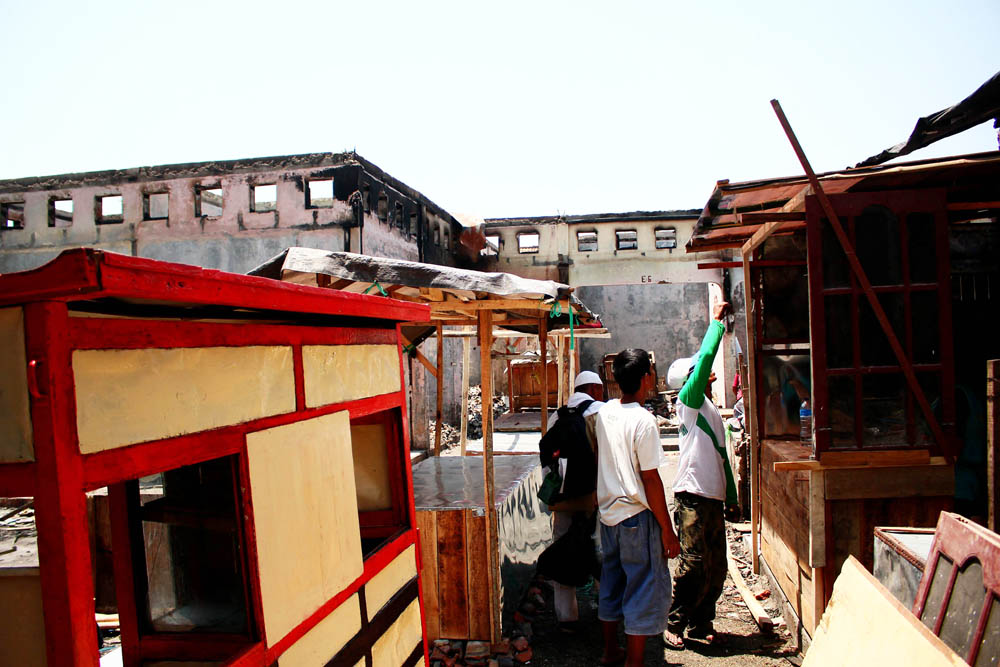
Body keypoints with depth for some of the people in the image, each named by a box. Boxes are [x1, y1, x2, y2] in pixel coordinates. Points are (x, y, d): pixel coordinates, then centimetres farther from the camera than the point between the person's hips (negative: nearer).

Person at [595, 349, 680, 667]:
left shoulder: (604, 412, 4)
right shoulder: (643, 420, -18)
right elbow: (650, 479, -17)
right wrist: (667, 530, -10)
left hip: (608, 512, 8)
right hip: (637, 515, -7)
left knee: (612, 584, 19)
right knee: (645, 591, 4)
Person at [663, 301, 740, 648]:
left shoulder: (714, 412, 23)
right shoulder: (689, 402, -1)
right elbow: (704, 357, -12)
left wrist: (731, 497, 22)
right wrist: (717, 321, -3)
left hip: (714, 497, 8)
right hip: (693, 496, -8)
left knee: (716, 567, 10)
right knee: (694, 564, -8)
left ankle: (700, 623, 23)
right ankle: (674, 625, 5)